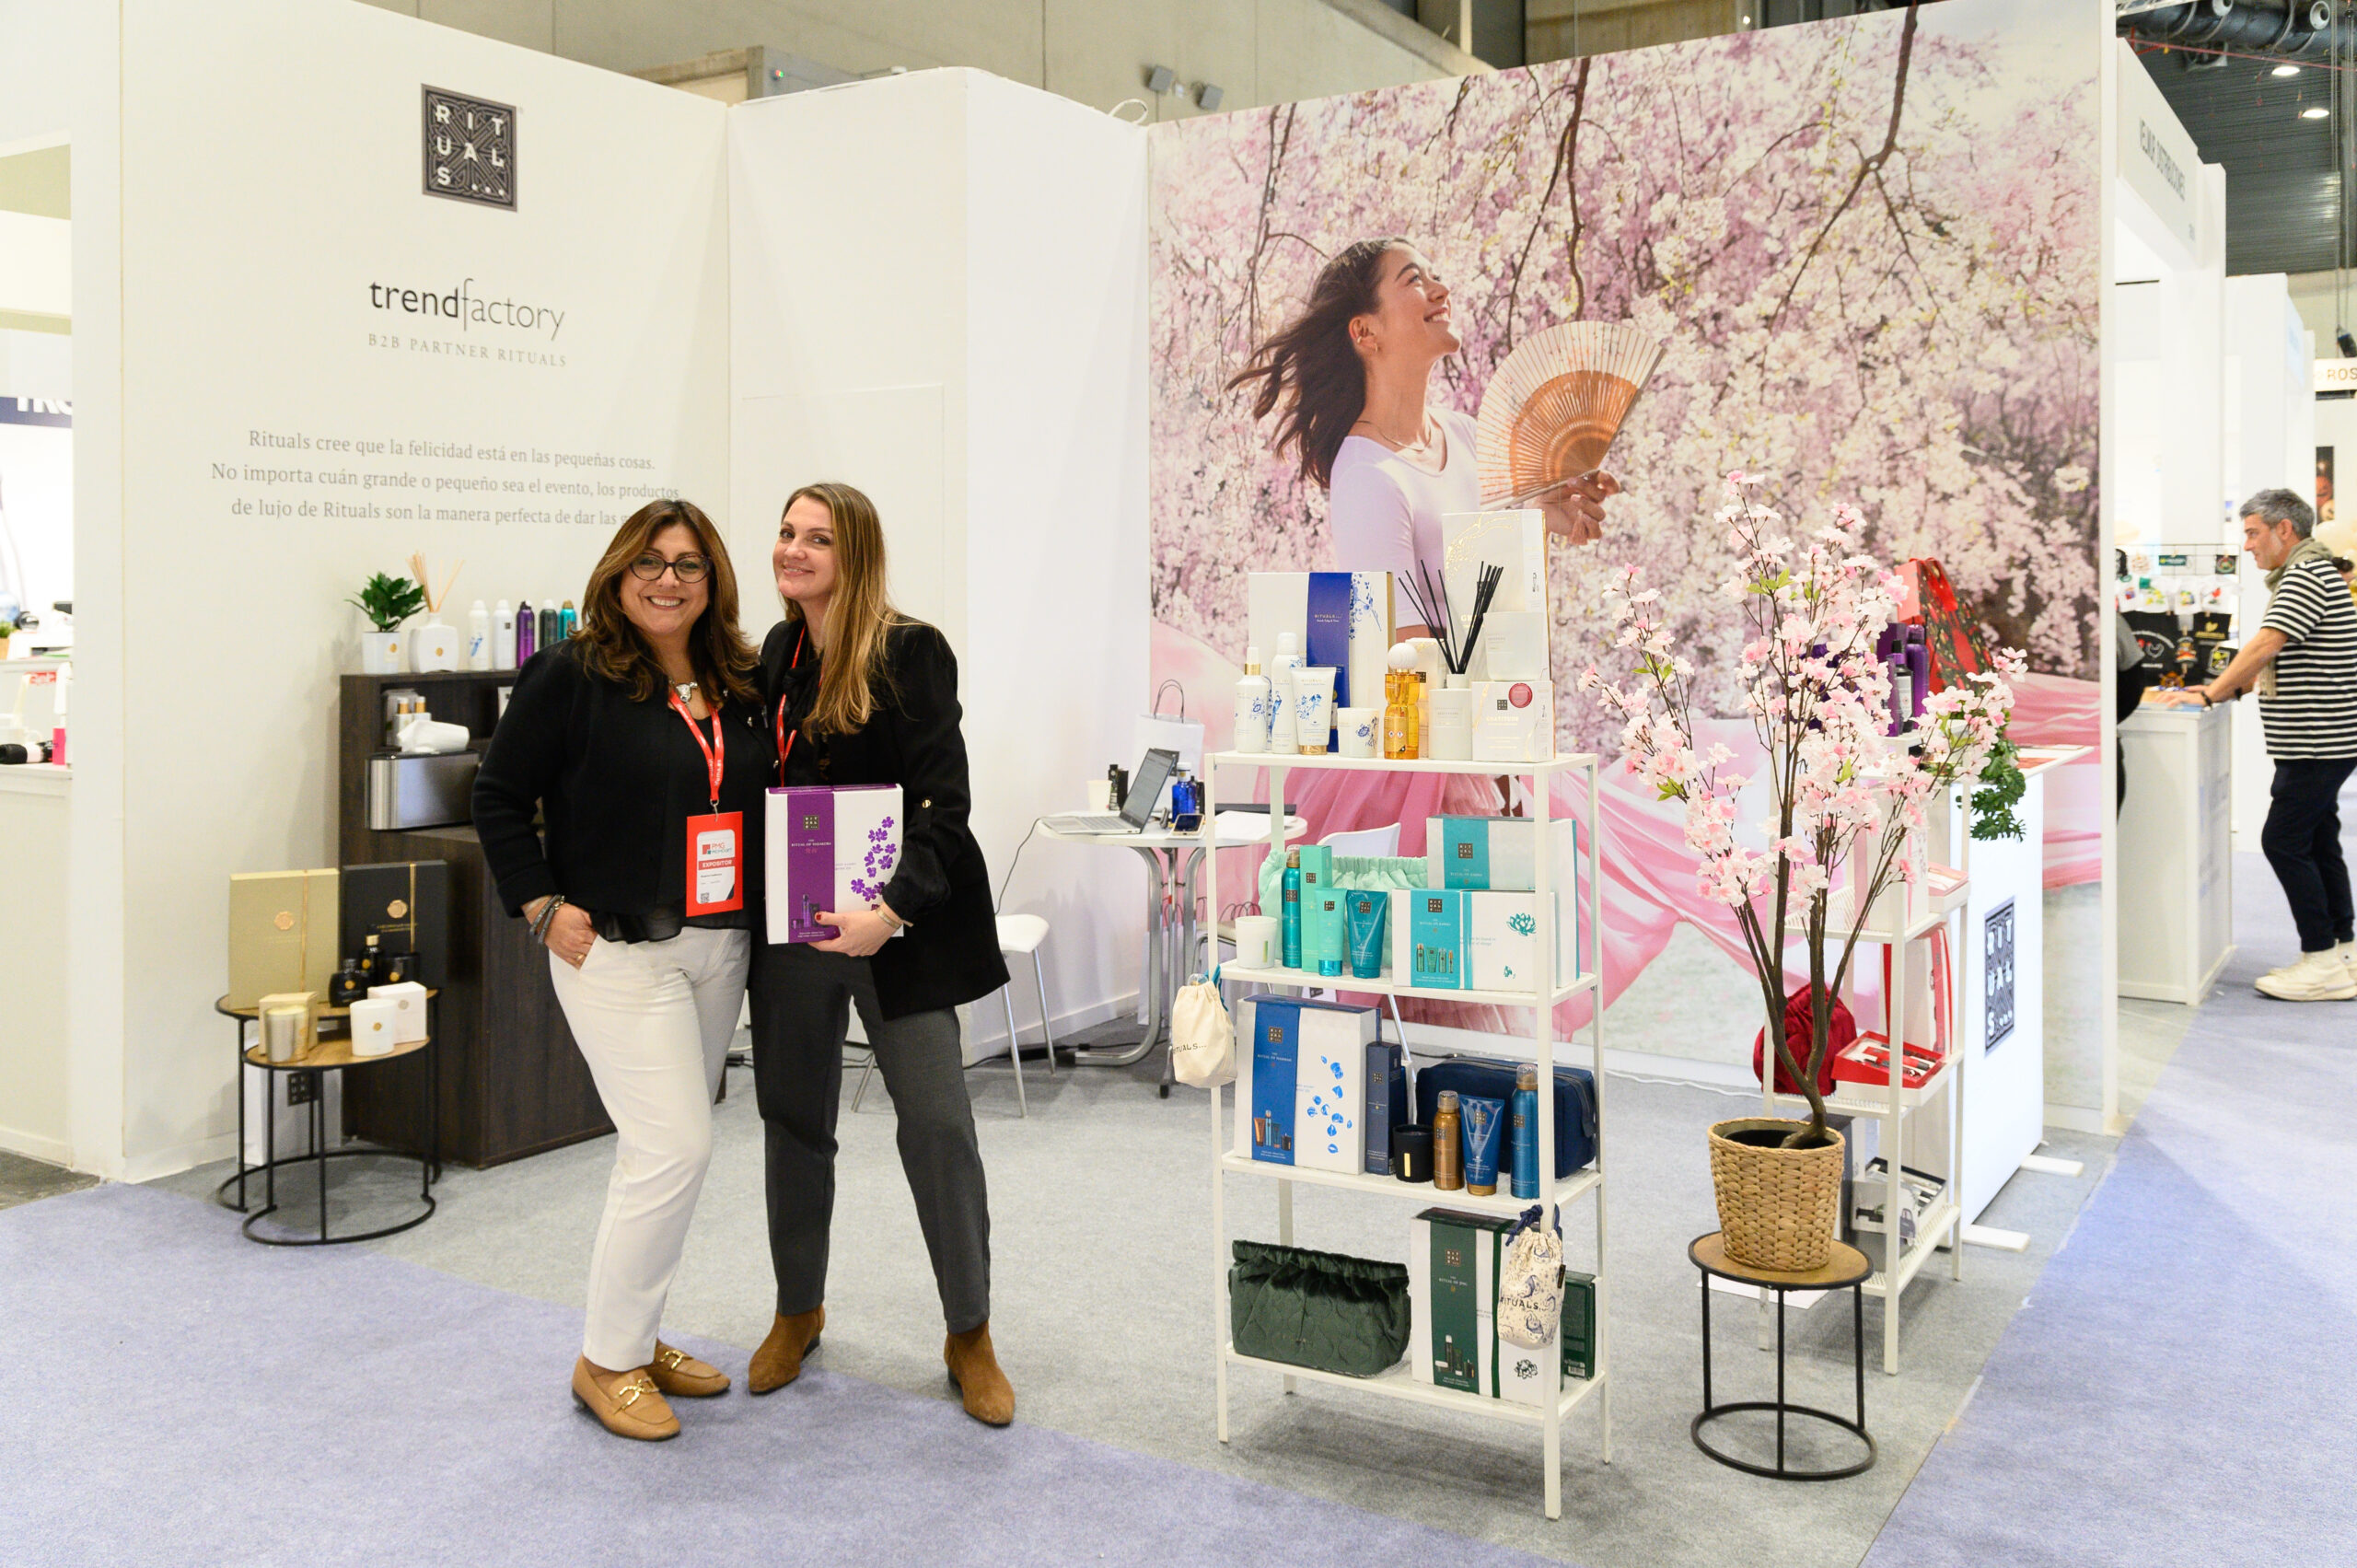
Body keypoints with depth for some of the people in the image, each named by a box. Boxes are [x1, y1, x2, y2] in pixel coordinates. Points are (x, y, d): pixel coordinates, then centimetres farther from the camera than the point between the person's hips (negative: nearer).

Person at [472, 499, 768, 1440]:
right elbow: (499, 796, -4)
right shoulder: (570, 676, -8)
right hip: (617, 949, -7)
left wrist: (776, 899, 8)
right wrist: (543, 906, -11)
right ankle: (607, 1361, 5)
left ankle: (634, 1335, 28)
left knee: (665, 1149, 14)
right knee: (675, 1148, -11)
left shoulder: (740, 685, 10)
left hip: (720, 947, 7)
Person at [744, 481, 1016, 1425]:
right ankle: (798, 1312, 34)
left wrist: (893, 908, -28)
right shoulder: (776, 655, 8)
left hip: (897, 929, -5)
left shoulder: (911, 654, -11)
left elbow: (943, 804, -16)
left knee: (938, 1122, -4)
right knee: (794, 1119, 14)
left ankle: (970, 1336, 14)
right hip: (789, 923, 6)